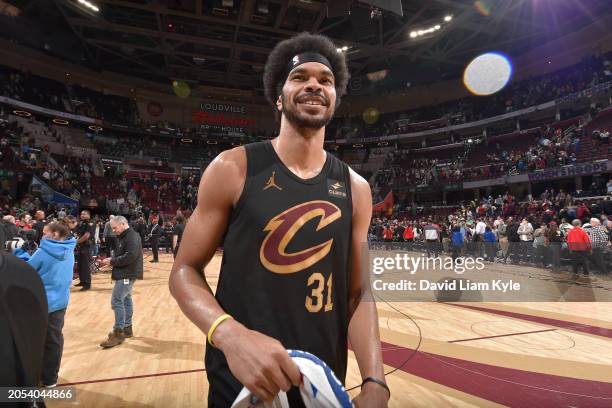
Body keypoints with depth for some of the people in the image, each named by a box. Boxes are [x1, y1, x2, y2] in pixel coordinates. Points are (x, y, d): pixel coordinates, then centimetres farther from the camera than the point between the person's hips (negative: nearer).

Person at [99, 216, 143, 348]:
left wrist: (112, 261, -18)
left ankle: (118, 333, -5)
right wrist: (112, 259, 4)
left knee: (117, 301, -11)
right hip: (125, 274, 11)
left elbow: (130, 257, -26)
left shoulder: (132, 237, -17)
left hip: (127, 274, -11)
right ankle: (127, 328, 25)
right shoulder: (125, 236, 16)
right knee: (126, 299, 15)